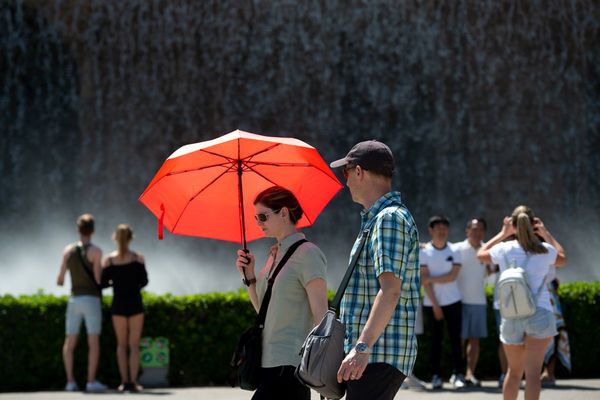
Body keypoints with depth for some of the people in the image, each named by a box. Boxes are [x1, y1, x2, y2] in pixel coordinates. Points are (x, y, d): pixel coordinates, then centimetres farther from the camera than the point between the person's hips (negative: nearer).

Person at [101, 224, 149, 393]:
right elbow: (144, 281, -8)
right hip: (135, 303, -1)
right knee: (134, 345, 2)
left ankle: (124, 382, 5)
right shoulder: (138, 257, -5)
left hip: (118, 304, 1)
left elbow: (103, 283, -3)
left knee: (121, 345, 11)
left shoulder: (109, 260, -2)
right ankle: (133, 382, -6)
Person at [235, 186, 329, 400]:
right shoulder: (275, 254, 16)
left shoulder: (307, 254, -9)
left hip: (289, 365, -8)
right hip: (270, 364, 8)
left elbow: (321, 313, -14)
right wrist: (249, 276, 7)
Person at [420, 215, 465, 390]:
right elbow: (425, 280, -6)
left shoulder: (454, 251, 3)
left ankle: (457, 375, -2)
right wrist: (435, 305, -9)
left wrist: (432, 279, -13)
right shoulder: (424, 252, -2)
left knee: (455, 338, -3)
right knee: (436, 339, 2)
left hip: (453, 301, 1)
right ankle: (436, 376, 6)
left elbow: (453, 276, -6)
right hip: (432, 303, -1)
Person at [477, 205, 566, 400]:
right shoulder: (545, 250, -1)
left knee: (514, 371, 18)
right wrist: (547, 234, 30)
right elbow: (562, 259, 23)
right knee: (533, 372, -7)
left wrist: (502, 234, 28)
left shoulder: (504, 249, -1)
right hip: (540, 314, -2)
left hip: (511, 317, 2)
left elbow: (481, 254, 22)